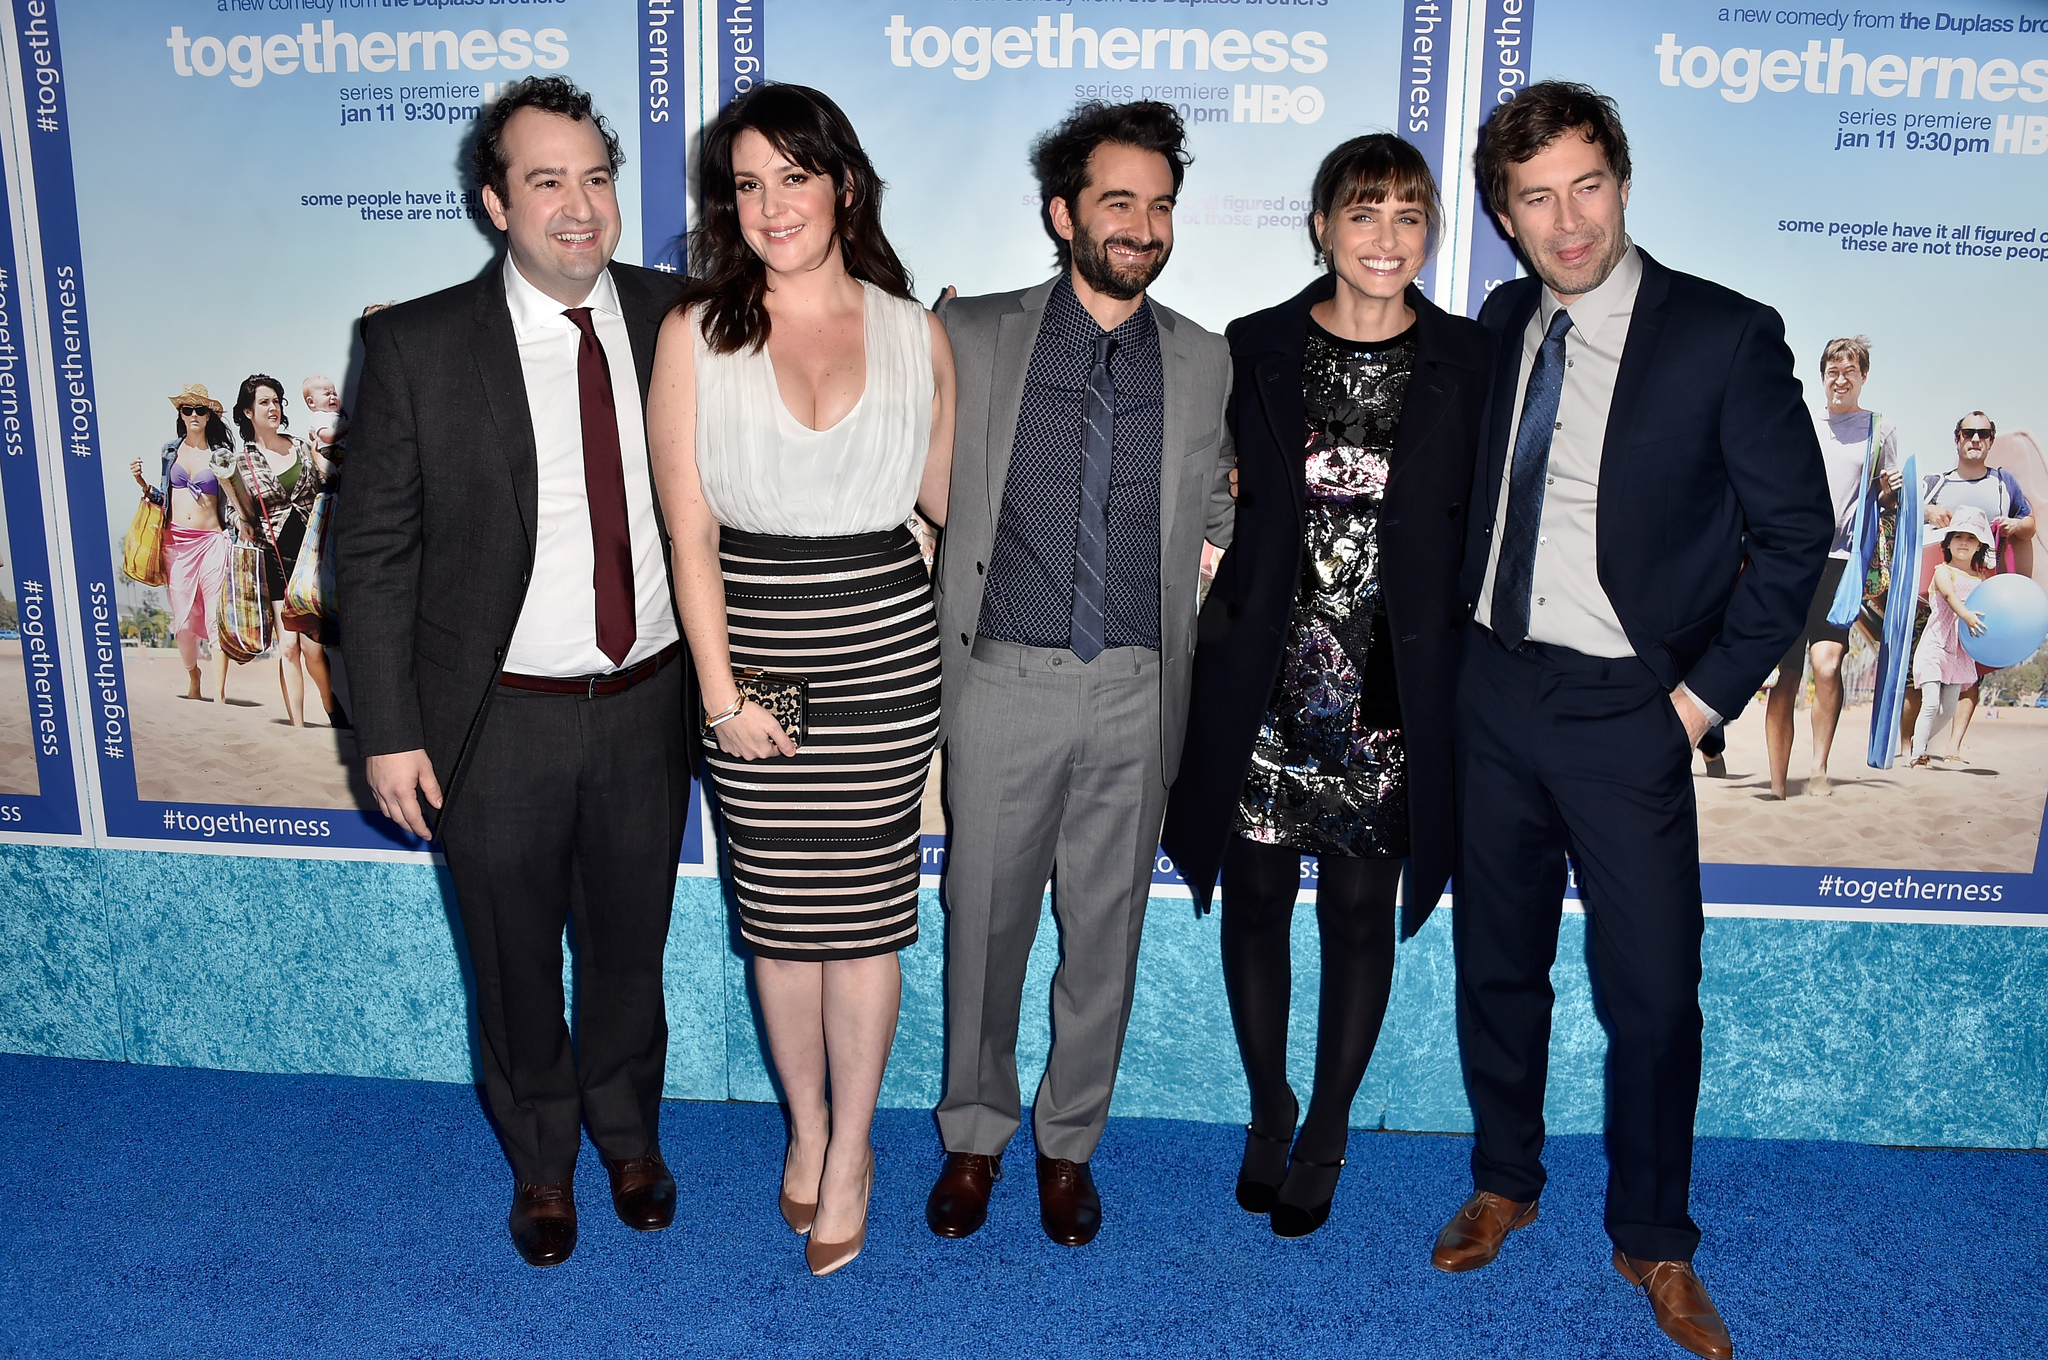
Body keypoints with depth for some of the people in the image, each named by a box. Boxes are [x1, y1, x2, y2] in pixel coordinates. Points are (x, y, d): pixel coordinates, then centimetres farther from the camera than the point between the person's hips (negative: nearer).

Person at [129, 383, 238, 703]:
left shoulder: (220, 453, 6)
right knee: (183, 617, 1)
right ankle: (191, 676, 26)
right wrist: (141, 481, 3)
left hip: (210, 541, -2)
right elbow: (162, 497, 17)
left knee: (215, 616, -10)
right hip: (176, 540, 2)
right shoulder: (170, 450, 12)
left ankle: (219, 693, -10)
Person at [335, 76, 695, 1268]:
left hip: (647, 710, 2)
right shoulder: (418, 346, -9)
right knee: (517, 968, 17)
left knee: (631, 949, 20)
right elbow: (376, 551, -6)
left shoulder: (677, 320, -3)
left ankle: (629, 1135, 46)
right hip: (499, 725, -1)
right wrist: (389, 730, -8)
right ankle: (542, 1162, 43)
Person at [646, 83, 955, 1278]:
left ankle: (852, 1150, 26)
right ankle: (808, 1125, 34)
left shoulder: (917, 334, 3)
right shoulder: (696, 335, 0)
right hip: (752, 650, 0)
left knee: (865, 911, 6)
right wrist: (722, 691, -8)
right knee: (779, 910, 11)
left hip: (885, 651, 0)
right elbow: (689, 530, -3)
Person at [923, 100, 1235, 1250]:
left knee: (1105, 936, 11)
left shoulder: (1205, 363, 7)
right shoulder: (973, 338, 1)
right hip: (1005, 682, -1)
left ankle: (1071, 1143, 32)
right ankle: (976, 1136, 32)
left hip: (1135, 692, 2)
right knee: (985, 924, 10)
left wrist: (1208, 548, 5)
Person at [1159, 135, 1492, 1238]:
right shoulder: (1257, 349, 1)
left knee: (1360, 911, 9)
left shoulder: (1470, 363, 0)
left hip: (1394, 691, -1)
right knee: (1256, 897, 11)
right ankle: (1268, 1113, 33)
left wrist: (1465, 681, -3)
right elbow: (1217, 503, 7)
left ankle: (1329, 1129, 30)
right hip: (1265, 683, 1)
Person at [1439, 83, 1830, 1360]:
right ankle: (1505, 1183, 36)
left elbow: (1796, 529, -6)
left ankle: (1655, 1244, 24)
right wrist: (1453, 645, 7)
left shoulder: (1725, 335, -9)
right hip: (1492, 691, 4)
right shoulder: (1500, 327, 5)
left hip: (1626, 715, -4)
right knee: (1497, 964, 15)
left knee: (1654, 993, 3)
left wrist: (1707, 692, -9)